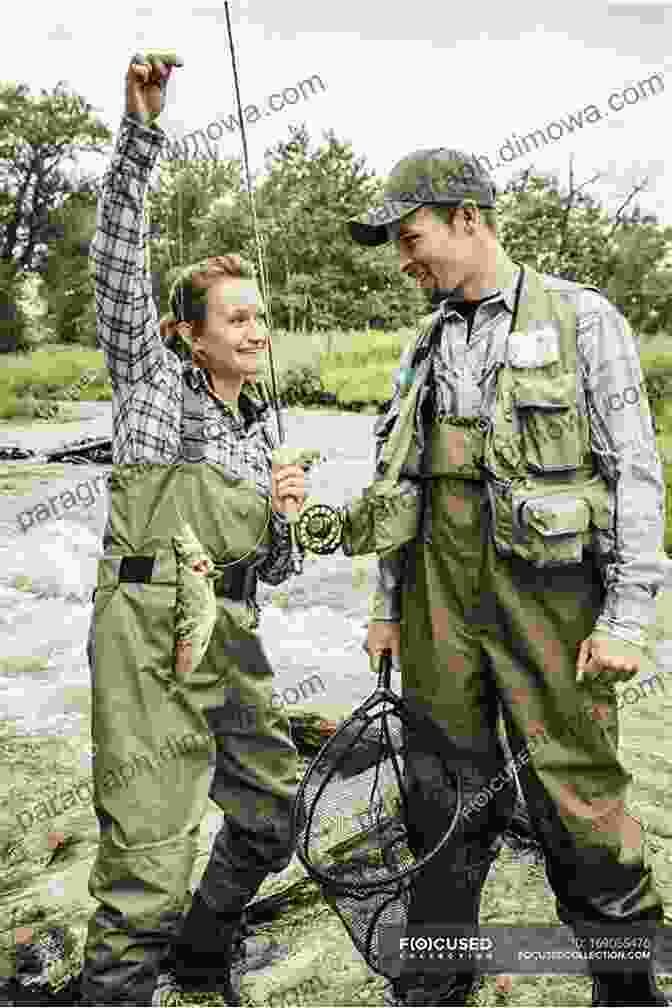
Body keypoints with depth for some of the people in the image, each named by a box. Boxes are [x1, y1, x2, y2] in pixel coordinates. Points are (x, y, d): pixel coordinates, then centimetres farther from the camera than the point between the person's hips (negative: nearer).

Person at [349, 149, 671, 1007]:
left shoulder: (581, 318, -2)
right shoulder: (426, 346, 14)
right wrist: (387, 606, 14)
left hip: (548, 596, -5)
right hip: (442, 593, 5)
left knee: (575, 797, 0)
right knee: (446, 793, 12)